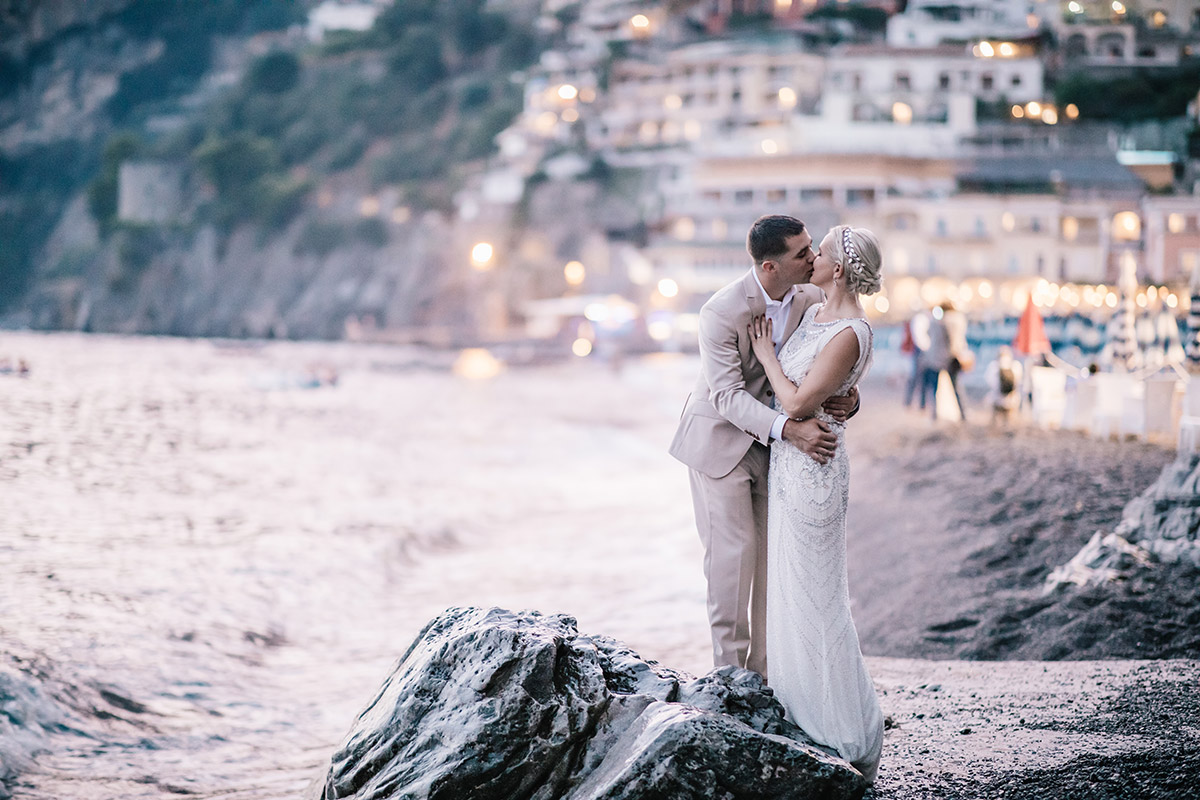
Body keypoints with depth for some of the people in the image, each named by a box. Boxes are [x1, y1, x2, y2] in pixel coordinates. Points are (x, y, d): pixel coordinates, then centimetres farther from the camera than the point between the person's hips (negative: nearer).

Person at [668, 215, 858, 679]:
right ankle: (729, 667, 6)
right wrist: (789, 429, -42)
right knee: (734, 550, -6)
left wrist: (847, 396, -22)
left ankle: (764, 668, 13)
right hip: (720, 437, -5)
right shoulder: (722, 312, -26)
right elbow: (728, 396, -28)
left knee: (775, 552, 5)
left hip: (774, 440, 5)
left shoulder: (811, 300, -9)